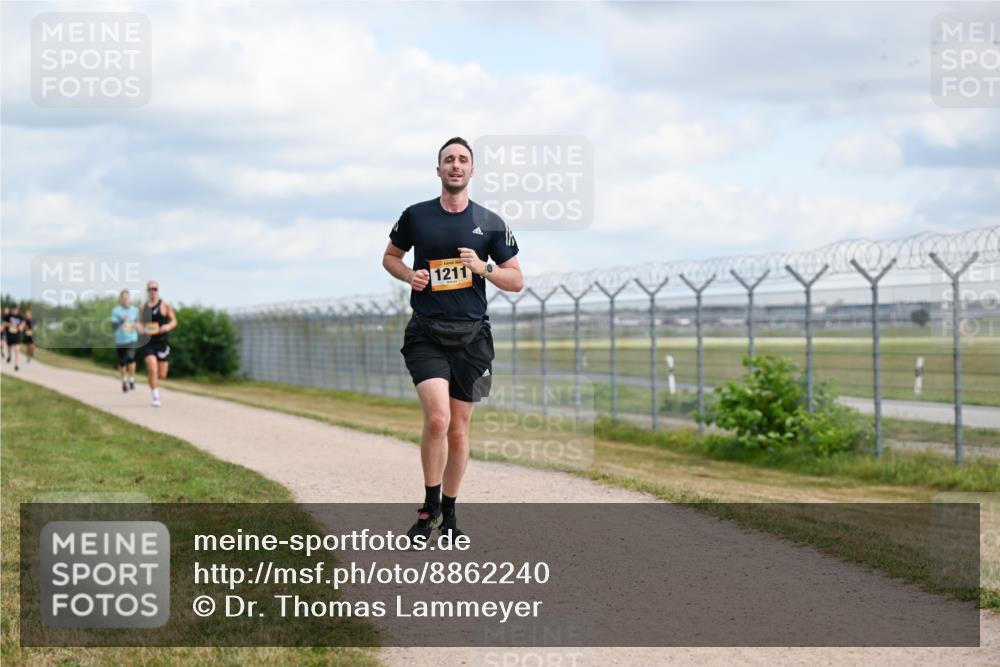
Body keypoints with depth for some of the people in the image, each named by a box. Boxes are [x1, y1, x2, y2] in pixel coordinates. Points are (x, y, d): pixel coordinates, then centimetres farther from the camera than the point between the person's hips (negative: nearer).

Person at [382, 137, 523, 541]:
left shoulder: (490, 223, 5)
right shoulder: (416, 216, 4)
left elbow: (516, 281, 8)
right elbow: (390, 256, 19)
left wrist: (483, 267, -10)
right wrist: (409, 275, -2)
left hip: (471, 336, 2)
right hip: (426, 334, -2)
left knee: (458, 429, 6)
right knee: (437, 418, -20)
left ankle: (449, 513, 22)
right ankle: (429, 507, -3)